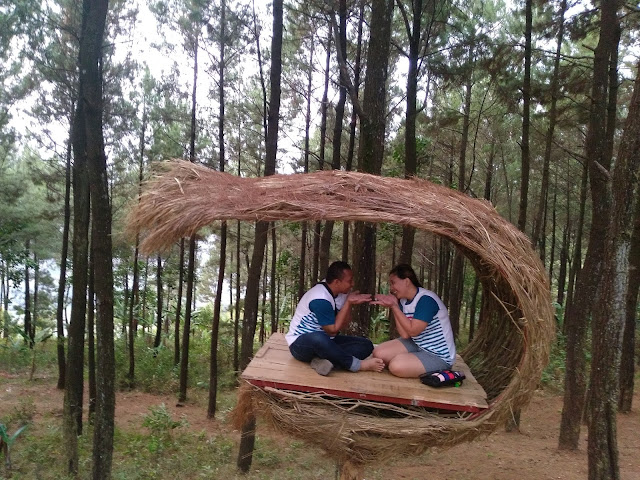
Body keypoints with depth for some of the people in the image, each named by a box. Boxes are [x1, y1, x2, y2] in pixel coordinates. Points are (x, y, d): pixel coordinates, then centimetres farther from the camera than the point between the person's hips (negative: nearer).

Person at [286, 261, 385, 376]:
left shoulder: (340, 292, 0)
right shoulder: (320, 300, -25)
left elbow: (344, 324, 1)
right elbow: (333, 330, -17)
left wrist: (349, 302, -16)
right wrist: (348, 303, -19)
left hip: (323, 340, 8)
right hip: (300, 343, -8)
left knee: (366, 345, -8)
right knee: (318, 338, -44)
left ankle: (324, 360, -27)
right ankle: (358, 365, -24)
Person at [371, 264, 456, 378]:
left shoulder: (426, 300, -23)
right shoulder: (402, 301, 1)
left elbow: (412, 331, -23)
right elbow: (405, 334, -6)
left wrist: (394, 306, -20)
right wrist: (393, 306, -11)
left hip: (438, 355, -8)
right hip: (417, 345, 8)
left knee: (397, 365, -27)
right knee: (379, 353, -3)